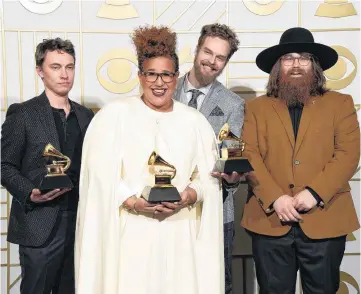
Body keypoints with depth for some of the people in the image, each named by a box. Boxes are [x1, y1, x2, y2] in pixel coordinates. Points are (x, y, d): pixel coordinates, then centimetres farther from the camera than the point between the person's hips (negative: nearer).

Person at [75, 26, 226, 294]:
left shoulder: (195, 121, 10)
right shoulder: (114, 114, 2)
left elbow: (209, 175, 7)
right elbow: (100, 174, -4)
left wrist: (191, 195, -12)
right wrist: (132, 201, -16)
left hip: (180, 232, 3)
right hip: (129, 231, -2)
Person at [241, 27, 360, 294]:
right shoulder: (257, 107, 10)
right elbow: (250, 156, -1)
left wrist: (314, 193, -14)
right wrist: (275, 198, -14)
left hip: (324, 220, 0)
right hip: (270, 220, 1)